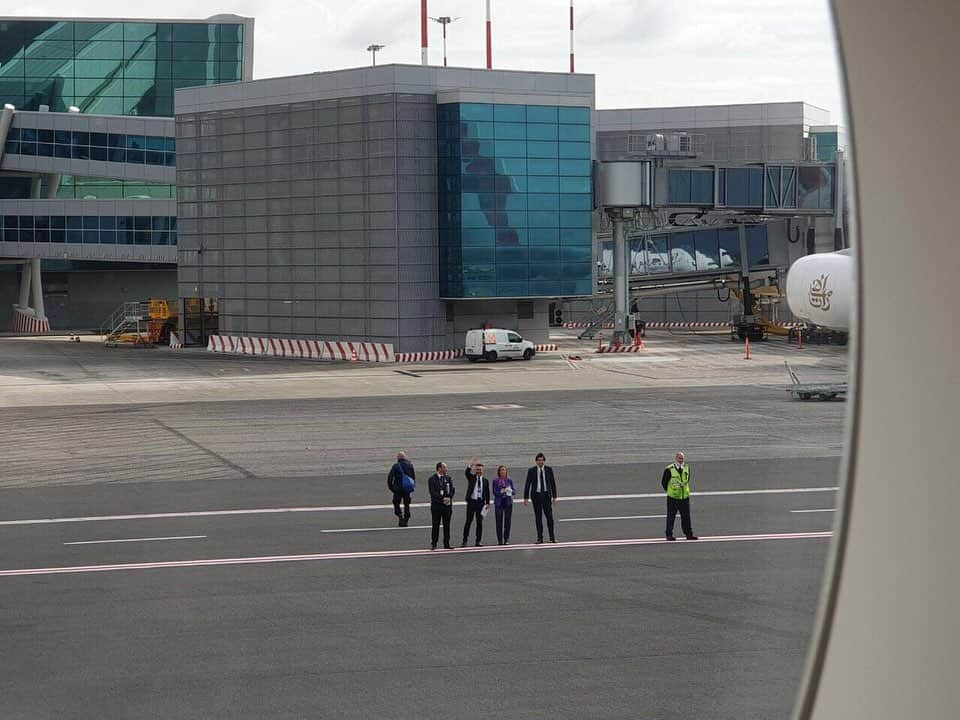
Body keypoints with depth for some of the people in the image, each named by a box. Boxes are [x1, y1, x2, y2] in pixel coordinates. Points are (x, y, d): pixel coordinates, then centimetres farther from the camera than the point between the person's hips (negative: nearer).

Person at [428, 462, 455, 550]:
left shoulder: (448, 478, 11)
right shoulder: (432, 479, -2)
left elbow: (452, 490, 7)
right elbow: (433, 492, -10)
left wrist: (448, 498, -11)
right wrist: (442, 499, -17)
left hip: (447, 504, 3)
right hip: (436, 504, -3)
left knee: (447, 525, 3)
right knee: (436, 525, 0)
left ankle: (446, 544, 7)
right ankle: (433, 544, 6)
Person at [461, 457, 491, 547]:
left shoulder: (485, 481, 9)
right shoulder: (471, 478, 4)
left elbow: (487, 493, 9)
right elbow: (466, 472, -17)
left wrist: (487, 503, 0)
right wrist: (471, 465, -33)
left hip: (481, 503, 2)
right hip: (471, 502, -2)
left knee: (480, 522, 4)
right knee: (468, 521, -1)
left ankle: (478, 541, 10)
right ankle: (464, 541, 2)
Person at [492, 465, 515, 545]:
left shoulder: (509, 480, 6)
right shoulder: (495, 481, 0)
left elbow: (514, 491, 6)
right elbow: (494, 492, -3)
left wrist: (510, 491, -15)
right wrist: (502, 491, -18)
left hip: (508, 502, 2)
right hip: (499, 502, -2)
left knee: (507, 521, 1)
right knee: (499, 522, -4)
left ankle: (506, 539, 8)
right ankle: (499, 540, 2)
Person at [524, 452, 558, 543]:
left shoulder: (549, 469, 3)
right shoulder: (531, 471, 0)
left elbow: (553, 483, 8)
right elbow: (527, 484, 2)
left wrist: (554, 496, 6)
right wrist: (526, 497, -2)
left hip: (546, 495, 0)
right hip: (536, 495, 0)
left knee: (549, 515, -4)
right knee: (538, 517, 2)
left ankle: (552, 537, 2)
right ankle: (539, 538, 6)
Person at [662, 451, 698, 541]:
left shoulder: (686, 468, 6)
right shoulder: (669, 469, -9)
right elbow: (664, 482, 0)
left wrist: (684, 489, 12)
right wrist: (670, 491, 4)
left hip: (684, 496, 4)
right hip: (672, 497, -4)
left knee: (686, 516, 7)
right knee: (671, 516, 1)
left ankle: (689, 534, 13)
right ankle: (669, 535, 8)